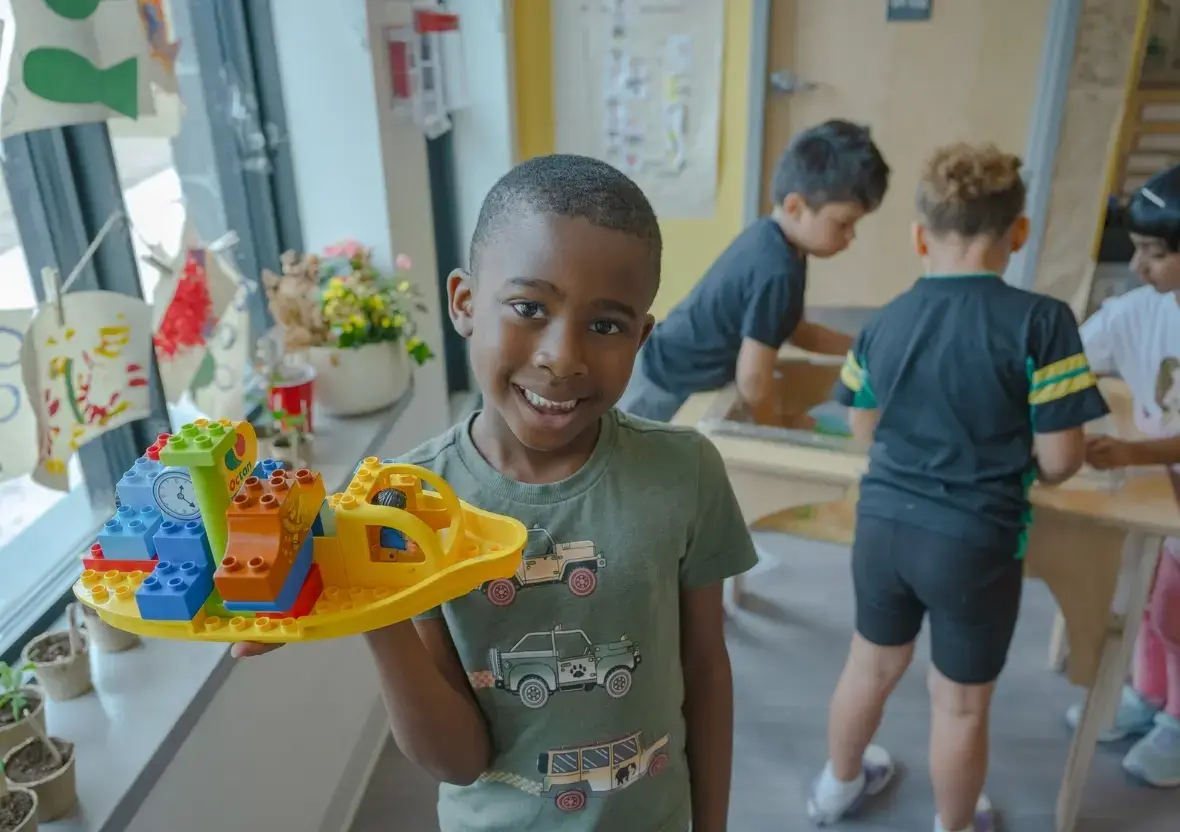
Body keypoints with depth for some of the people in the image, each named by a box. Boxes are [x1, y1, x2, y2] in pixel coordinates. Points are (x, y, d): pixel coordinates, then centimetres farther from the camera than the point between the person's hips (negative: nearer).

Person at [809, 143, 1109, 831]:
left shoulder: (883, 322, -3)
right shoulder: (1042, 322, -16)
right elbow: (1058, 462, -14)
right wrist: (1009, 453, 7)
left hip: (883, 524, 4)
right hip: (976, 542, -4)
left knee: (872, 667, 26)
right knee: (961, 704, 18)